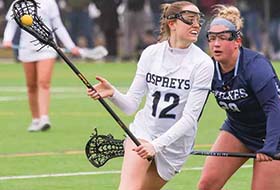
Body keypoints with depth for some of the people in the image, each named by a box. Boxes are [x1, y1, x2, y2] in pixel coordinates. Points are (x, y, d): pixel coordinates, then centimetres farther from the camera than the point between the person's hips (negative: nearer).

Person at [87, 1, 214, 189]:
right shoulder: (151, 53, -3)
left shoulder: (203, 63, -13)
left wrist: (157, 145, -27)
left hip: (174, 142, -1)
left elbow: (190, 118, -17)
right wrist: (113, 94, -23)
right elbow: (131, 104, -1)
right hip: (143, 131, 1)